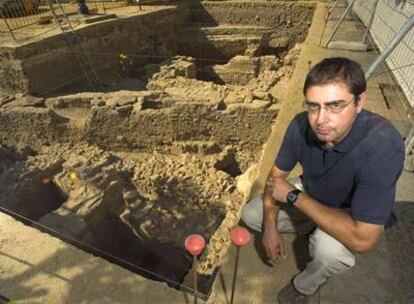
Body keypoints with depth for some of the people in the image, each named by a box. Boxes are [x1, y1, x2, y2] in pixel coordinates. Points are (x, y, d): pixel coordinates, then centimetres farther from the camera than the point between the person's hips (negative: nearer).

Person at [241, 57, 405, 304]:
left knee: (330, 247, -35)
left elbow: (362, 240, -41)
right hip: (310, 195, 4)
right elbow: (277, 176, -9)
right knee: (251, 215, 0)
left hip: (356, 215, -4)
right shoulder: (302, 125, -25)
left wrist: (293, 195, -33)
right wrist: (270, 226, -19)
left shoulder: (383, 146, -40)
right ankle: (313, 228, 16)